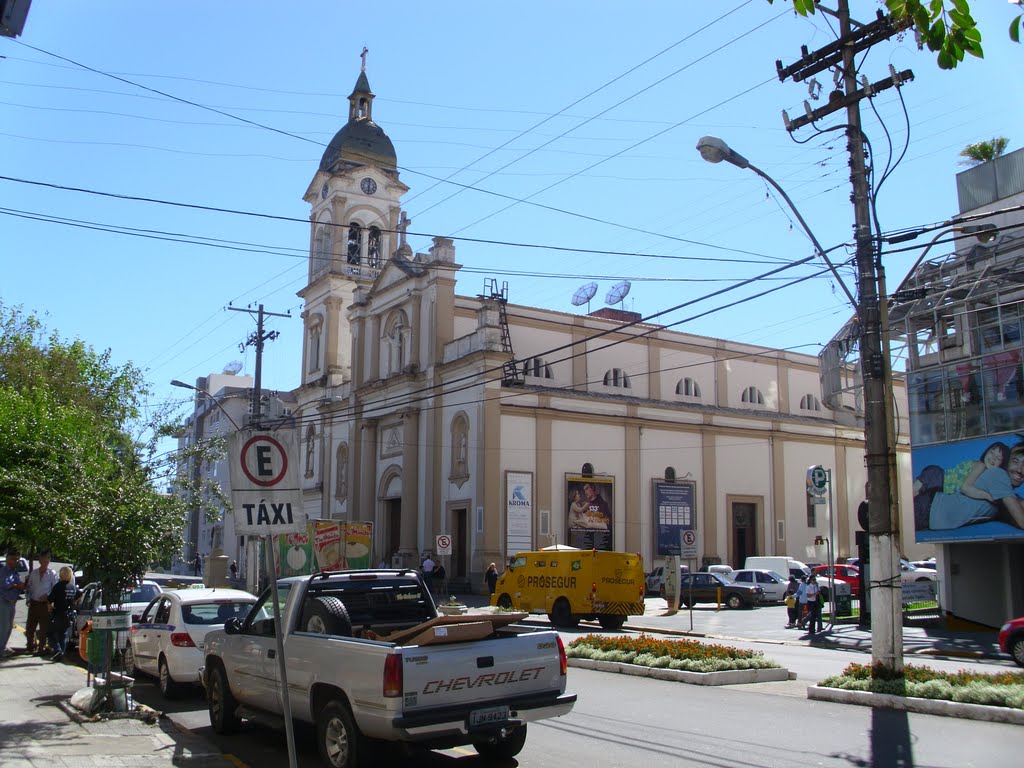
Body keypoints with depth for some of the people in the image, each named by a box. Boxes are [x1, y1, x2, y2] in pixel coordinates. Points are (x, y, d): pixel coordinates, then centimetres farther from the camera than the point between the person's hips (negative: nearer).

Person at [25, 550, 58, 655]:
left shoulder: (52, 573, -2)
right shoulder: (33, 573, 10)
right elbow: (28, 587, 15)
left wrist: (48, 597, -17)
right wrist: (28, 598, 3)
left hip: (45, 604, -4)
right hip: (33, 603, 4)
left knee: (43, 628, -1)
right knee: (30, 626, 9)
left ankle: (41, 648, 6)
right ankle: (30, 646, 25)